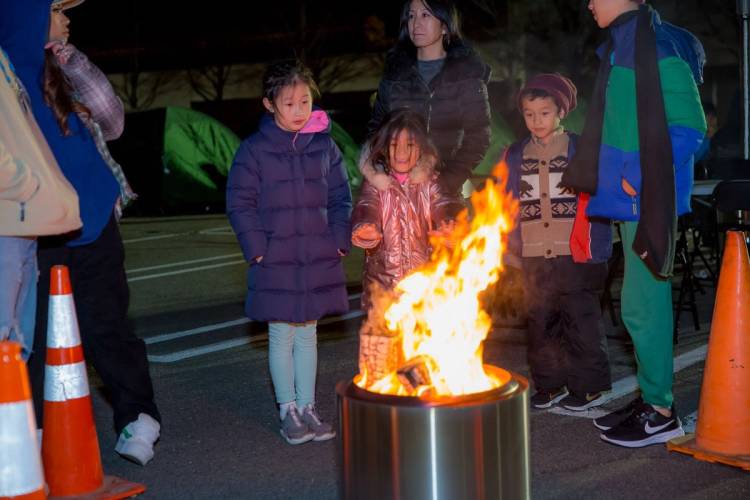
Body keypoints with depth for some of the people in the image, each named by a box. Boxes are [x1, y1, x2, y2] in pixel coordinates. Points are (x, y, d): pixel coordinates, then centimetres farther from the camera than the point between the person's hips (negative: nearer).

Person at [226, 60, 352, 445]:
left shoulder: (324, 146, 5)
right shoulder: (254, 150, -5)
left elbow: (340, 197, 11)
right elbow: (239, 203, -4)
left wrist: (340, 239, 0)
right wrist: (256, 247, -10)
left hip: (318, 258, 3)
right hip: (275, 260, -3)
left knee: (307, 334, 12)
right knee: (281, 336, 6)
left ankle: (307, 407, 23)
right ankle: (288, 411, 18)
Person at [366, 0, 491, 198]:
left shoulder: (468, 72, 3)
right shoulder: (396, 70, 12)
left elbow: (478, 138, 0)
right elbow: (376, 127, 15)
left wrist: (448, 181, -12)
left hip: (444, 190, -2)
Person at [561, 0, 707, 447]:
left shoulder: (658, 47, -15)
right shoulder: (621, 46, 15)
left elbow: (689, 127, -18)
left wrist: (641, 177, -21)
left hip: (650, 199, -9)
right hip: (633, 198, 9)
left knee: (641, 305, -4)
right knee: (649, 301, 14)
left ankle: (661, 411, 8)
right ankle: (651, 398, 25)